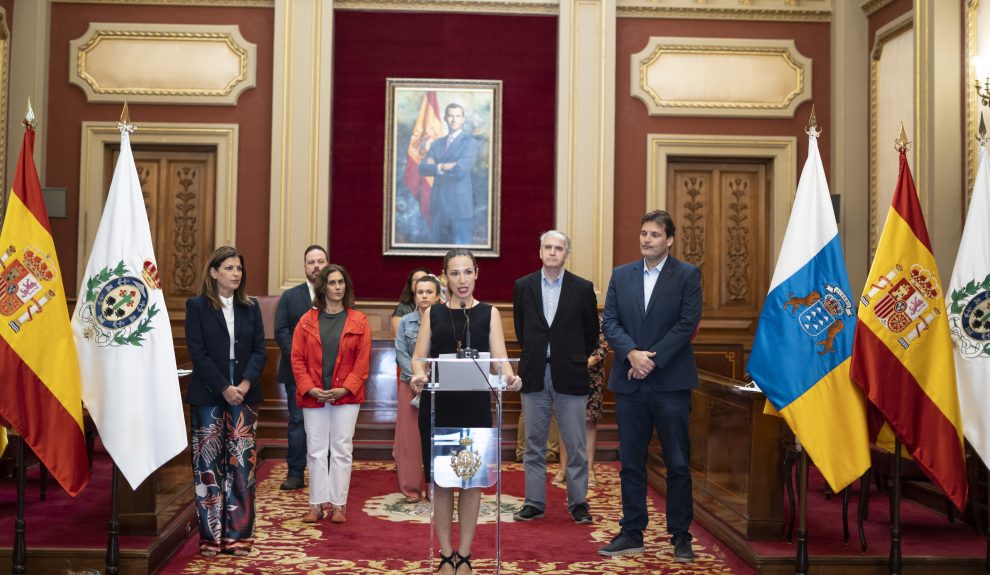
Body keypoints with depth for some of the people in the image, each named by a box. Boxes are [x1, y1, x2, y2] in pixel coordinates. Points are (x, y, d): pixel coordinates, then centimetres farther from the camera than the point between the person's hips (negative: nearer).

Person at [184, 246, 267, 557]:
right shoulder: (197, 306, 0)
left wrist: (246, 384, -12)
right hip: (208, 396, -3)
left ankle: (238, 535, 9)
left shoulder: (251, 307, 9)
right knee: (209, 466, 2)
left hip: (245, 395, 3)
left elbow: (259, 351, 5)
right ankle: (211, 537, 11)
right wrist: (224, 388, -14)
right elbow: (197, 353, -7)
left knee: (242, 466, 2)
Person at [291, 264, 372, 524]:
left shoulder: (359, 321, 2)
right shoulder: (307, 321, 5)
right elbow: (297, 358, 2)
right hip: (313, 396, 1)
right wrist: (309, 388, -10)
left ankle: (338, 505, 10)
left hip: (345, 396, -1)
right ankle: (318, 504, 13)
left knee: (341, 451, 2)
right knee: (316, 451, 5)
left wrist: (345, 388, -12)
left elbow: (363, 360, -2)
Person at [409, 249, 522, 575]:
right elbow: (419, 357, 0)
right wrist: (418, 376, -23)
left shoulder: (489, 313, 6)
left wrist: (509, 378, -27)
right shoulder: (432, 314, 8)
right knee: (440, 478, 4)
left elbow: (499, 356, -5)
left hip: (475, 405, 0)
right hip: (437, 404, 1)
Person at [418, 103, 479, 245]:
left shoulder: (470, 142, -1)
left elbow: (461, 169, -15)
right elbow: (423, 168, 4)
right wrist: (442, 167, -11)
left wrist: (436, 167, -2)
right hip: (438, 206, 5)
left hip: (460, 206, -5)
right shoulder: (436, 144, 16)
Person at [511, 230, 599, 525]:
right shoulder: (523, 286, 4)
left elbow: (591, 332, 8)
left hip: (569, 376, -1)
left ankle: (578, 503, 16)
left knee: (575, 444, 3)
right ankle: (534, 502, 17)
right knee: (534, 443, 8)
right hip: (534, 376, 2)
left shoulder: (583, 288, 0)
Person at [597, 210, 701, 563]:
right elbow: (609, 321, 4)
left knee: (678, 464, 4)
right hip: (629, 383, 3)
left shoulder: (687, 275, 1)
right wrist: (632, 353, -14)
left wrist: (651, 359, -14)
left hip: (671, 382, -3)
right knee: (631, 463, 9)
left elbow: (688, 324, -8)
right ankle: (632, 533, 19)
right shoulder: (621, 275, 11)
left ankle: (680, 536, 15)